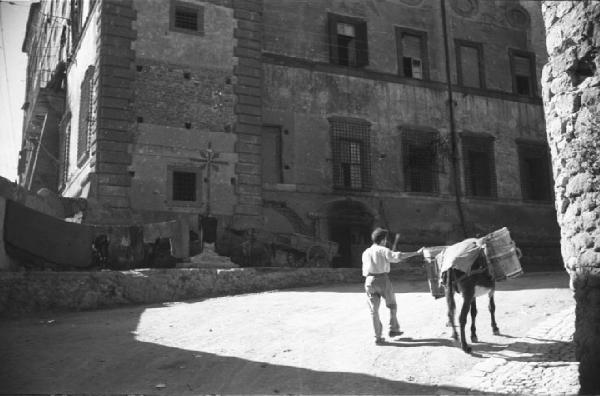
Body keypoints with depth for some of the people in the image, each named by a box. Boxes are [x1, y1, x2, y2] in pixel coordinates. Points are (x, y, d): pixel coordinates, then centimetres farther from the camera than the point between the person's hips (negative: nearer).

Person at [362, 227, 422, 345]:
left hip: (369, 281, 4)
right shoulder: (383, 251, -3)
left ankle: (378, 337, 5)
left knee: (374, 310, 5)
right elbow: (399, 256, -14)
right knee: (392, 305, 18)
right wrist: (416, 253, -11)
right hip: (382, 279, -4)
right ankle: (393, 329, 20)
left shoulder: (365, 253, 13)